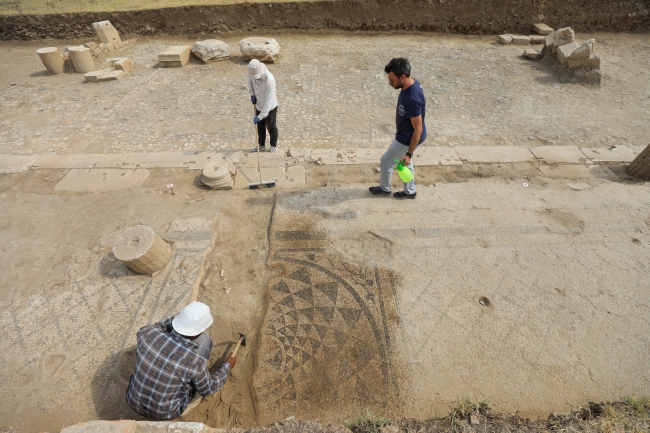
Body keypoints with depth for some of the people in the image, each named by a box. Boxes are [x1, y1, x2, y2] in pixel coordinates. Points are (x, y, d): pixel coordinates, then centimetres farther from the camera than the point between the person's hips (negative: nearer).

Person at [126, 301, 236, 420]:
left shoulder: (148, 334, -27)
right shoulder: (195, 362, -33)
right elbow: (208, 390, -12)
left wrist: (175, 319, -3)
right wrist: (227, 366, 2)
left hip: (134, 401, 4)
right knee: (203, 339, -2)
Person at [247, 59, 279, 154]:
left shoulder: (270, 80, -34)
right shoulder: (253, 71, -15)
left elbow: (268, 101, -33)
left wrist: (260, 117, -31)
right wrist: (252, 94, 0)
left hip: (270, 107, -6)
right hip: (259, 106, 6)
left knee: (271, 127, 14)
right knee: (260, 127, 20)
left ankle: (273, 145, 37)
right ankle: (261, 145, 39)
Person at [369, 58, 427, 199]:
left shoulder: (411, 99, -35)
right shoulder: (412, 83, -6)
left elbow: (418, 129, -29)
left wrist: (409, 153, -23)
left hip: (408, 138, -9)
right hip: (407, 134, 9)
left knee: (385, 162, 10)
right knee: (405, 163, 24)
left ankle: (384, 188, 36)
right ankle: (410, 191, 42)